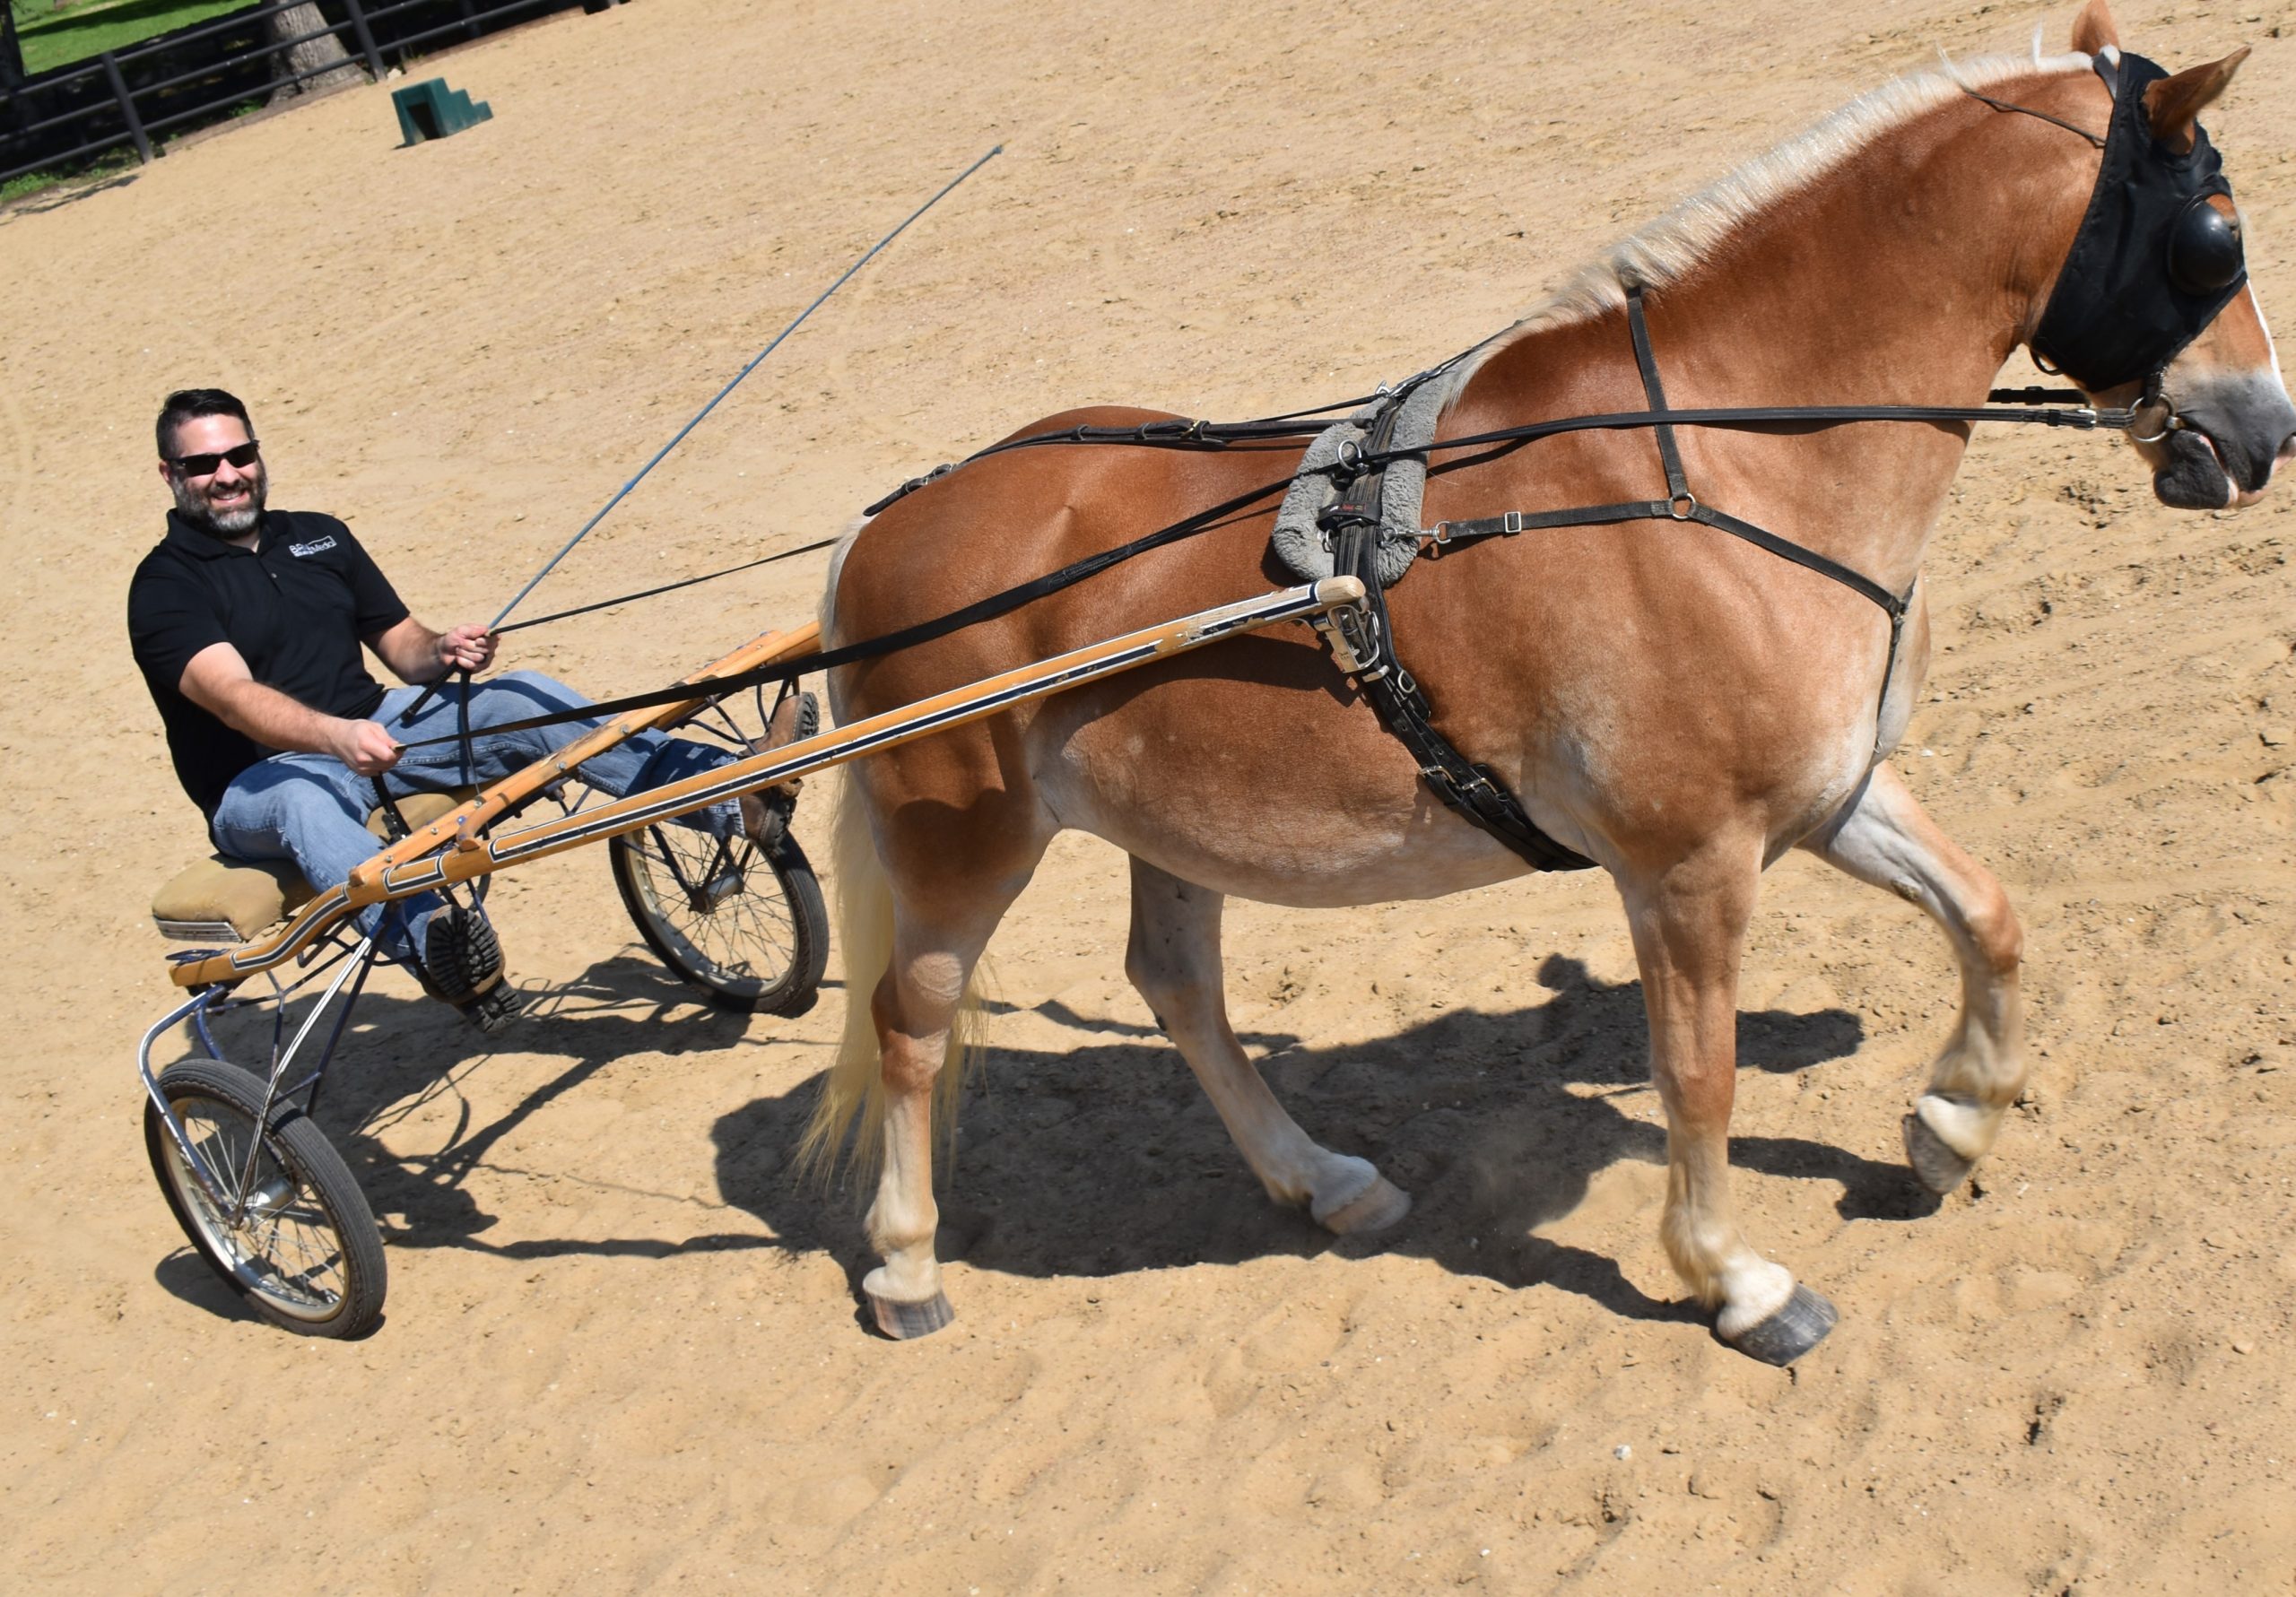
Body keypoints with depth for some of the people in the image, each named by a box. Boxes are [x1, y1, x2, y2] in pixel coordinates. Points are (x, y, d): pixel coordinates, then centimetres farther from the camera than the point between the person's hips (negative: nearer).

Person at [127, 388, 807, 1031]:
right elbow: (234, 697, -23)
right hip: (261, 780, -6)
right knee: (305, 796, -41)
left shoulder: (318, 535, 14)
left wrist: (442, 652, -12)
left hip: (373, 730, 6)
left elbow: (403, 649, 14)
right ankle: (435, 942, -70)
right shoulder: (165, 584, -6)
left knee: (526, 699, -15)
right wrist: (337, 737, -42)